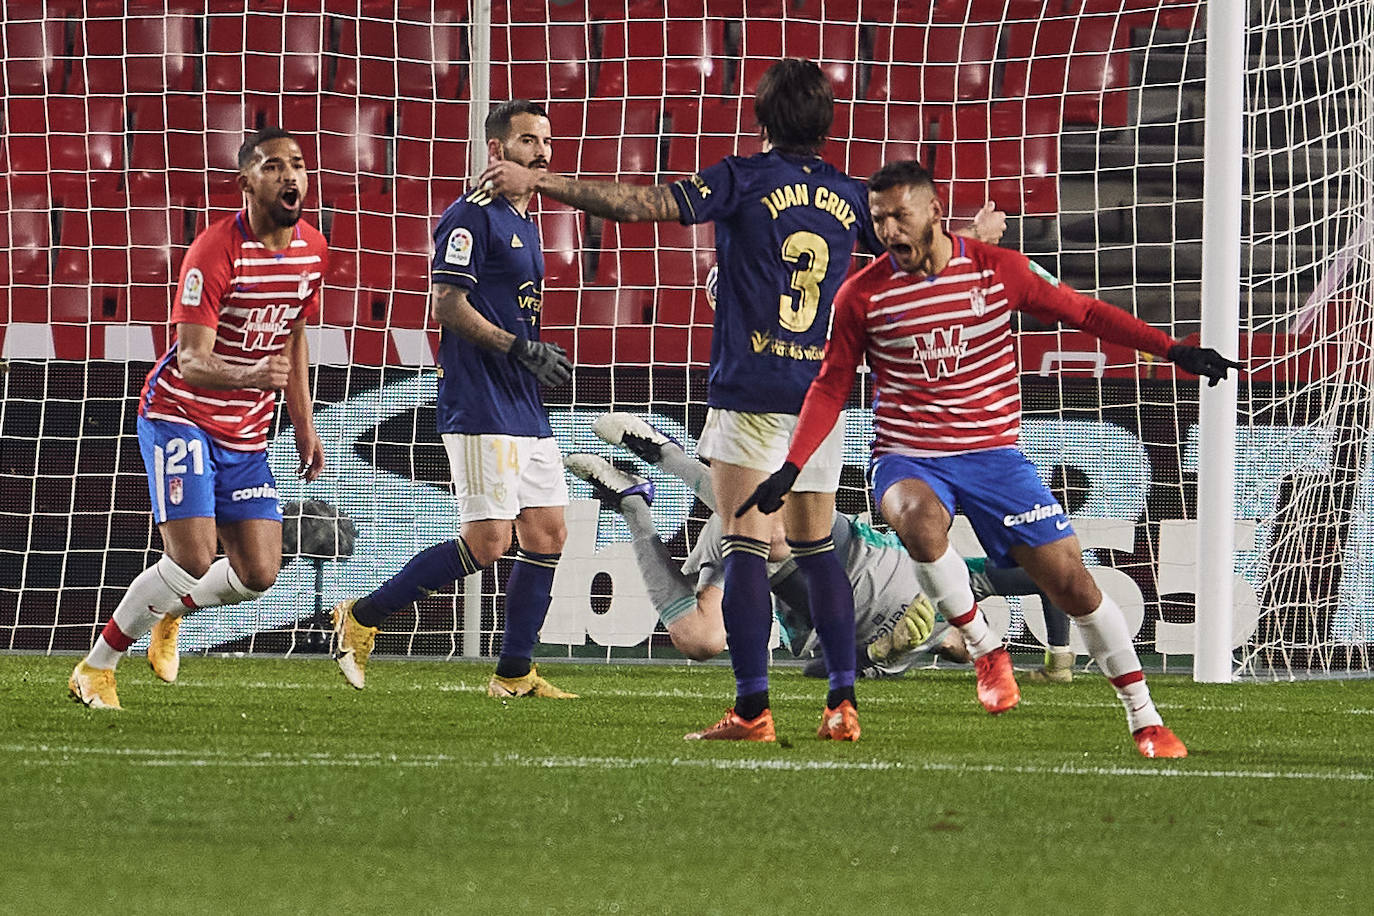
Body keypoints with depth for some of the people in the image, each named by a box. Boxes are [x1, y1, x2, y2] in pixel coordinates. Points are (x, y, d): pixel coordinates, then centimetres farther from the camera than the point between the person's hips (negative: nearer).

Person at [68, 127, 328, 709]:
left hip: (246, 432, 6)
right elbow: (191, 361, -27)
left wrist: (304, 426, 16)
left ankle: (169, 611, 30)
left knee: (258, 574, -2)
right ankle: (96, 668, 0)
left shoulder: (313, 249, 1)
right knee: (193, 561, -18)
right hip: (179, 416, -6)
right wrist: (252, 376, -46)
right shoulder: (215, 251, -21)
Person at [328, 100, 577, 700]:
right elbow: (448, 307, -16)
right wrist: (522, 348, -17)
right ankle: (362, 617, -1)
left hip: (527, 407, 9)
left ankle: (515, 673, 10)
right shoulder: (472, 216, -10)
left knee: (546, 533, 5)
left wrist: (543, 358, 11)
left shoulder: (526, 223, 19)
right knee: (488, 541, -12)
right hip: (481, 410, -9)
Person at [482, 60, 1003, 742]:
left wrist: (537, 181, -9)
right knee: (816, 549, 13)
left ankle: (752, 709, -13)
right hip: (822, 393, 5)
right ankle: (842, 704, 8)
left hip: (751, 390, -5)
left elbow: (639, 203, -14)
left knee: (745, 548, -6)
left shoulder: (746, 178, -6)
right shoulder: (850, 194, 9)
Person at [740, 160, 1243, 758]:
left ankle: (1145, 720, 8)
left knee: (1071, 581, -5)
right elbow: (831, 387, 6)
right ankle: (984, 650, -15)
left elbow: (1081, 312, 5)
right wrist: (790, 469, -4)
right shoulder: (862, 295, -3)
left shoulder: (997, 269, -3)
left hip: (993, 455, 1)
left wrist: (1173, 351, -3)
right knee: (919, 520, -37)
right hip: (908, 458, -1)